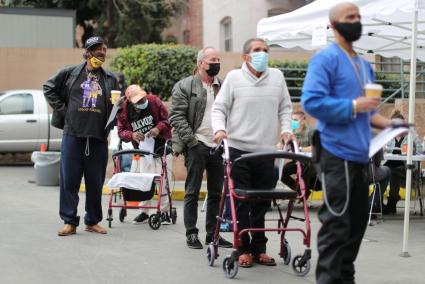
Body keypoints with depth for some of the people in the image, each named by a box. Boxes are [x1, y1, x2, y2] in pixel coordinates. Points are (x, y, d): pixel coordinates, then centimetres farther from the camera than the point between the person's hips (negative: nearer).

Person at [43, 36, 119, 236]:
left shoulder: (110, 79, 12)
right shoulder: (71, 73, 5)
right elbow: (48, 87, 13)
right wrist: (60, 109, 4)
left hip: (98, 137, 2)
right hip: (73, 134, -2)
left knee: (95, 182, 6)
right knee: (69, 180, 0)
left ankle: (93, 221, 18)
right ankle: (69, 222, 7)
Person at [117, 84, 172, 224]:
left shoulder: (154, 101, -13)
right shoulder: (124, 111, -10)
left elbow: (167, 119, -7)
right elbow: (121, 131, -5)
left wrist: (158, 128, -24)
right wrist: (132, 135, -25)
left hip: (161, 146, -2)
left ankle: (164, 211, 5)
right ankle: (144, 212, 13)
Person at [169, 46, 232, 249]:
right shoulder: (184, 86, 0)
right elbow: (176, 116, -5)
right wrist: (190, 139, -13)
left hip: (218, 146, 5)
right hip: (197, 146, -5)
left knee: (216, 193, 8)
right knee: (192, 192, 0)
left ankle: (212, 233, 16)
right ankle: (191, 234, 6)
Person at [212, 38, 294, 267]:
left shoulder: (277, 77, 10)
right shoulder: (234, 78, 1)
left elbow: (285, 107, 17)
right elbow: (219, 108, 2)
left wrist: (286, 128, 3)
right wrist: (219, 129, -15)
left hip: (267, 151, 3)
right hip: (239, 149, -3)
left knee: (262, 203, 7)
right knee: (242, 202, -1)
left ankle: (259, 248, 17)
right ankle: (243, 249, 8)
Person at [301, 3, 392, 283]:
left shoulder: (364, 65, 18)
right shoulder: (326, 58, -8)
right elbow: (312, 101, -19)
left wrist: (381, 121, 6)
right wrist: (353, 106, -20)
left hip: (359, 153, 9)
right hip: (336, 152, -9)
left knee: (358, 219, 13)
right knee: (336, 222, -8)